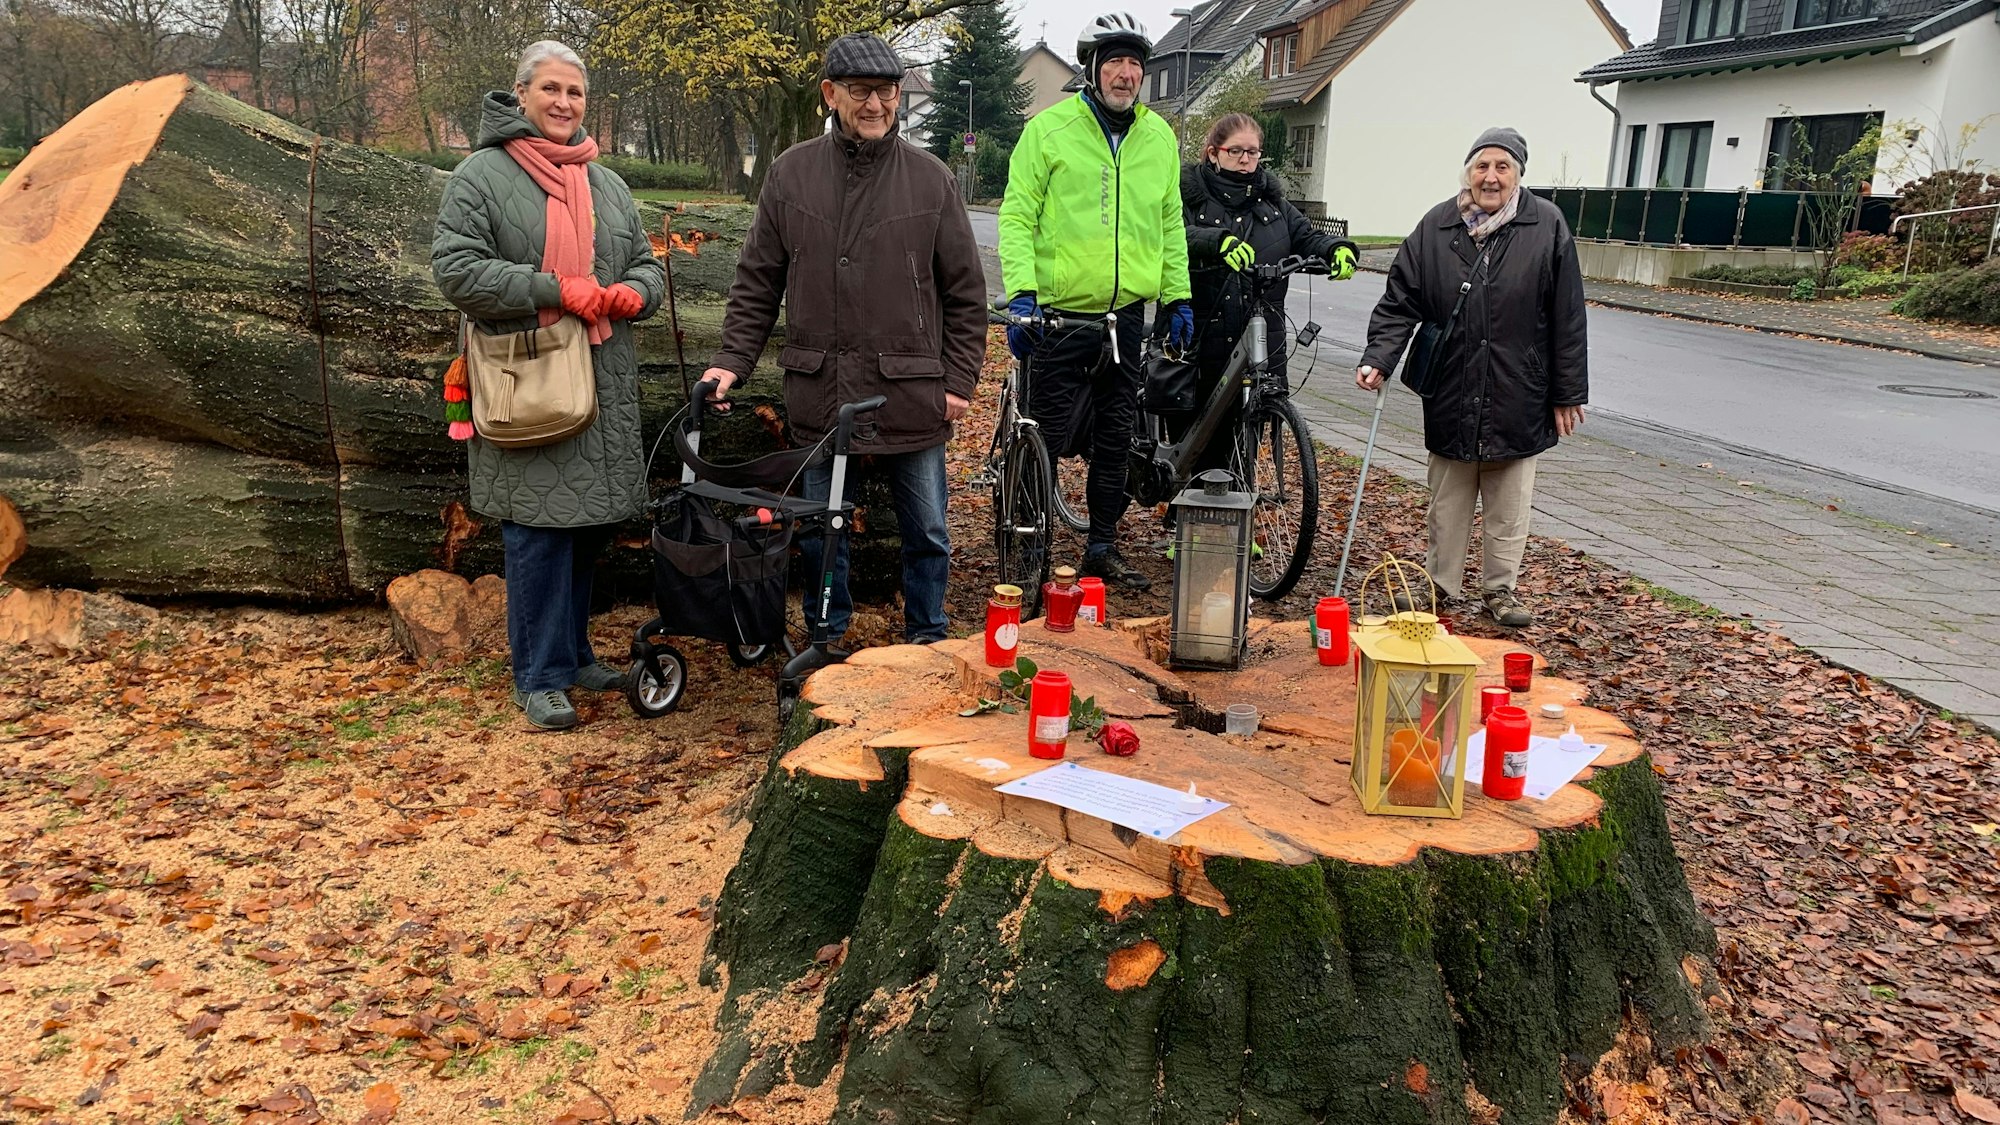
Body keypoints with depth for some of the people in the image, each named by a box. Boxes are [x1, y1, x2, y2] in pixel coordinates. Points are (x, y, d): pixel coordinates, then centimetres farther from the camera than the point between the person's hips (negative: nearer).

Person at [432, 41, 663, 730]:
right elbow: (456, 268, -10)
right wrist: (557, 291, -17)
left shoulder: (607, 185, 18)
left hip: (602, 384, 6)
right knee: (539, 528, -4)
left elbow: (646, 262, 22)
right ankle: (541, 677, 5)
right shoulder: (482, 175, -1)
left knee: (589, 525, 10)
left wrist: (633, 294, -3)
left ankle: (573, 651, 25)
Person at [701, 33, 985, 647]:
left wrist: (959, 381, -1)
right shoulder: (792, 172, 4)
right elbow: (757, 281, 8)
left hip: (911, 393, -1)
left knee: (926, 532, 10)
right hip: (819, 390, 1)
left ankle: (927, 639, 29)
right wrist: (732, 360, -1)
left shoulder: (931, 179, 1)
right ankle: (827, 638, 31)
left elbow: (965, 292, 3)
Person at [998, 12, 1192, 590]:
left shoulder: (1159, 137, 10)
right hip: (1060, 311, -4)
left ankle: (1103, 547, 24)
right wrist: (1021, 292, -16)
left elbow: (1170, 223, 16)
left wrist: (1178, 297, 11)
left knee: (1115, 437, 12)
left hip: (1126, 314, 4)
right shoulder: (1049, 128, -3)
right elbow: (1017, 216, -6)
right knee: (1049, 435, 1)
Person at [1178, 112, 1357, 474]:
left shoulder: (1272, 203, 15)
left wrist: (1337, 249, -13)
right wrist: (1220, 241, -37)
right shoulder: (1189, 196, 0)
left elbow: (1306, 237, 10)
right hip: (1197, 348, -4)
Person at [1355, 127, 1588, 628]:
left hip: (1518, 397, -1)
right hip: (1451, 395, 1)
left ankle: (1501, 589, 24)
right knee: (1447, 504, 12)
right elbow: (1399, 303, 1)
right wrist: (1378, 358, -14)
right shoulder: (1435, 228, 0)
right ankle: (1440, 587, 25)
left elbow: (1567, 318, -3)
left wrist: (1568, 394, -3)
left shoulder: (1546, 226, -4)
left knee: (1509, 507, 9)